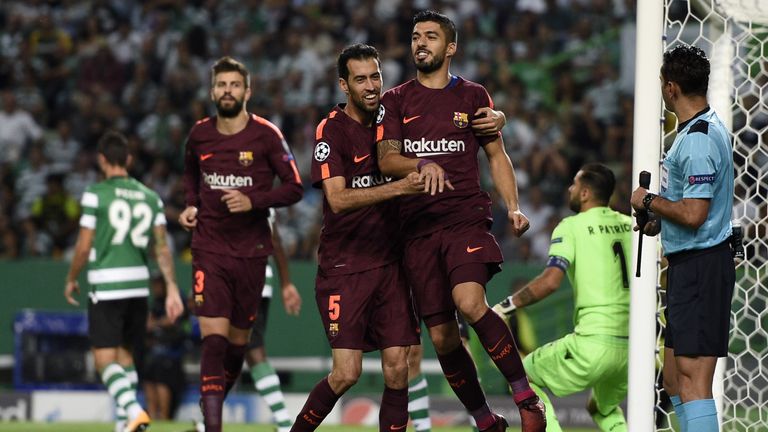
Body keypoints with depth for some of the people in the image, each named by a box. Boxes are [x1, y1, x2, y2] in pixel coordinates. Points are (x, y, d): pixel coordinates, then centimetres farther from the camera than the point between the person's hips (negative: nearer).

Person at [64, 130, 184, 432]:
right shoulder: (149, 197, 8)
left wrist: (71, 280, 9)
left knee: (105, 359, -5)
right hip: (139, 285, 5)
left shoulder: (96, 194, -7)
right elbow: (162, 247, 3)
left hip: (106, 286, -5)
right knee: (125, 354, 18)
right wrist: (172, 289, 4)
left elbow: (84, 247, -6)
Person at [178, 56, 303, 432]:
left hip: (251, 251, 0)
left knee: (238, 340, 9)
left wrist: (253, 201, -18)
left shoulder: (266, 135, -6)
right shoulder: (199, 134, 3)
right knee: (213, 336, -15)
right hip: (209, 249, 0)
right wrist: (191, 205, 8)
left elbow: (294, 189, -4)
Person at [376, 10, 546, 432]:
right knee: (441, 336, 0)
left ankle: (525, 394, -17)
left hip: (466, 218, -3)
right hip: (417, 227, 3)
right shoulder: (396, 100, 11)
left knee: (470, 302, -28)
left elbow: (496, 155, 14)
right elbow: (386, 159, 0)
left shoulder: (472, 95, 10)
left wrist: (512, 207, 0)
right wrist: (422, 165, -21)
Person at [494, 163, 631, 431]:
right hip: (632, 346, 6)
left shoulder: (572, 226, -4)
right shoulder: (630, 225, 12)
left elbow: (551, 281, -17)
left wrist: (507, 306, -9)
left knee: (525, 376, 15)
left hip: (594, 343, -6)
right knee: (603, 409, 31)